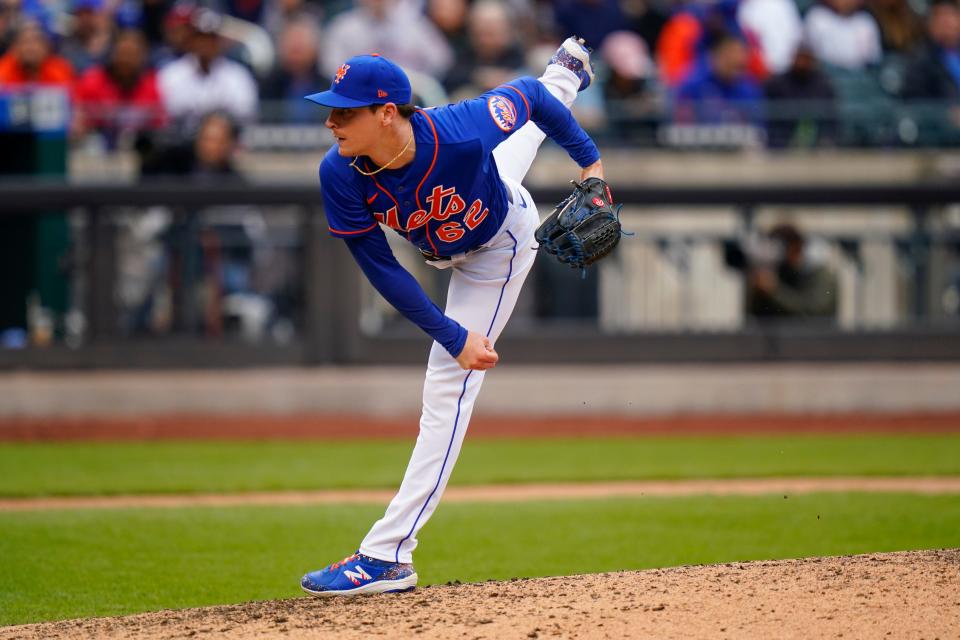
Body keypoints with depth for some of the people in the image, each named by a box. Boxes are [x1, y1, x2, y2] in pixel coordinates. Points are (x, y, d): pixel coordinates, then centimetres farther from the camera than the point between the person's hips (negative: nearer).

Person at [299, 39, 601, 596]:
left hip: (497, 249, -5)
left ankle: (388, 555, -7)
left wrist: (590, 160, -13)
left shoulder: (460, 133, -46)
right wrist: (454, 337, -30)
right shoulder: (342, 175, -35)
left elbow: (528, 96, -25)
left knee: (448, 388, -9)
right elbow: (381, 270, -26)